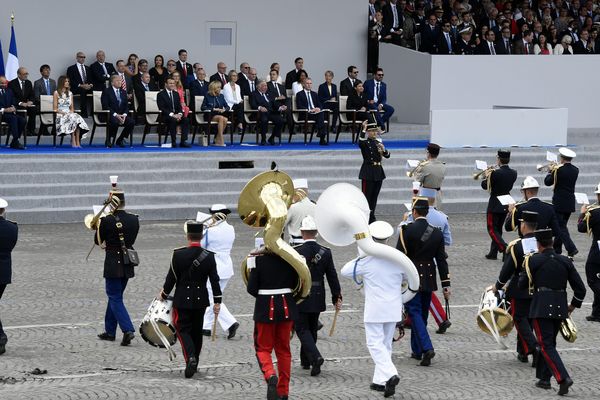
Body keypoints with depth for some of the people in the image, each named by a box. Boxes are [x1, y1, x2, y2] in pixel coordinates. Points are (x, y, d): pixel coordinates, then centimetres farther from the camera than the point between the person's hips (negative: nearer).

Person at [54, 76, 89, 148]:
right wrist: (64, 113, -15)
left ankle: (77, 142, -39)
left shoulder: (70, 93, 19)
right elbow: (55, 108, -2)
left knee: (77, 118, -30)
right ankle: (73, 142, -37)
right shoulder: (56, 93, 3)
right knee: (72, 118, -35)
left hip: (69, 114, 4)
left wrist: (71, 112, -4)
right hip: (60, 115, -4)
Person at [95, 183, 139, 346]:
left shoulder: (106, 221, -16)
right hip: (128, 265, 6)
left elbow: (98, 241, -3)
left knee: (115, 298, -1)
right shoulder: (134, 219, -1)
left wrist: (98, 225, 16)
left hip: (113, 265, -6)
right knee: (115, 296, 19)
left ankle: (128, 330, -17)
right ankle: (110, 331, 27)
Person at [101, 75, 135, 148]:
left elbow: (126, 106, 12)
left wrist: (124, 115, -10)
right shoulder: (106, 92, 0)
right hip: (110, 115, -5)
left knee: (132, 122, -22)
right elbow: (105, 106, -11)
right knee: (115, 122, -38)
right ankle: (109, 141, -18)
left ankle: (120, 140, -5)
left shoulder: (123, 92, 18)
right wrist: (115, 115, -21)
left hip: (122, 115, 5)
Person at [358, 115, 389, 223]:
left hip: (378, 171, 6)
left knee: (375, 196, 11)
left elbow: (387, 155, 8)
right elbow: (360, 143, -34)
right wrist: (363, 129, -33)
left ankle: (371, 217, 18)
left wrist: (383, 149, -13)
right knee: (367, 195, -5)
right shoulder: (364, 142, -8)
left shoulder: (378, 142, 10)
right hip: (368, 172, -6)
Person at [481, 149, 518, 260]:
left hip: (494, 205, -7)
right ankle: (493, 253, 21)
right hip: (506, 206, 7)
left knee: (492, 229, -1)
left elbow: (484, 186, -10)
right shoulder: (513, 173, -1)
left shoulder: (496, 173, -21)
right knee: (498, 229, 17)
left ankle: (505, 250, -19)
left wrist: (486, 176, 9)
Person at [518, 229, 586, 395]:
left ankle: (563, 378, -23)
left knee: (547, 345, -6)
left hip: (541, 307, -5)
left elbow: (522, 284, 7)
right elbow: (580, 289, 5)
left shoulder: (534, 260, -4)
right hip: (560, 309, 5)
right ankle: (544, 378, 25)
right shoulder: (565, 261, 6)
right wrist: (572, 306, 20)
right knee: (549, 342, 21)